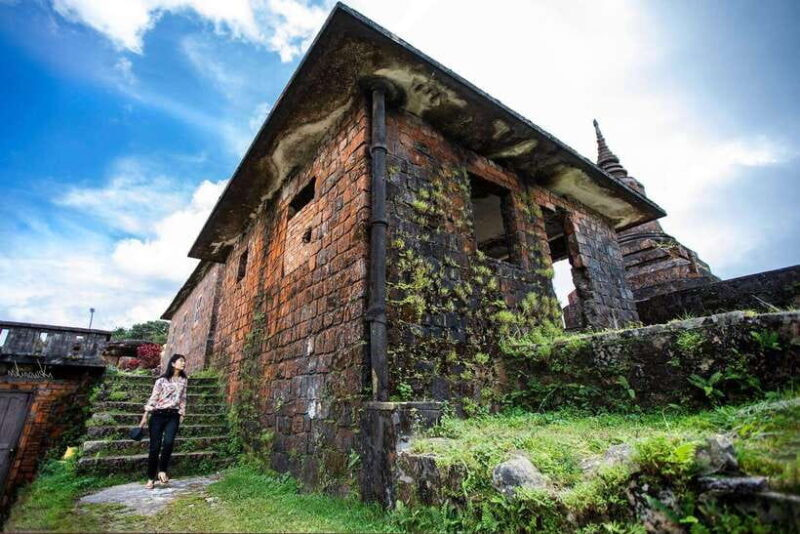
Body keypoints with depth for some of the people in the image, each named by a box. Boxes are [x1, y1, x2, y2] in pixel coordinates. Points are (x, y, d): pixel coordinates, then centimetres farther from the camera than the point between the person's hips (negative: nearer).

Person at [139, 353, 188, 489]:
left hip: (173, 416, 2)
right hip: (158, 415, -2)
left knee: (168, 442, -20)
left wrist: (182, 414, 9)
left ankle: (162, 470, -2)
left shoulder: (183, 380, 8)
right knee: (155, 447, 1)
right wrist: (145, 416, -4)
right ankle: (151, 478, 16)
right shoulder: (162, 380, -3)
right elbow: (153, 398, -2)